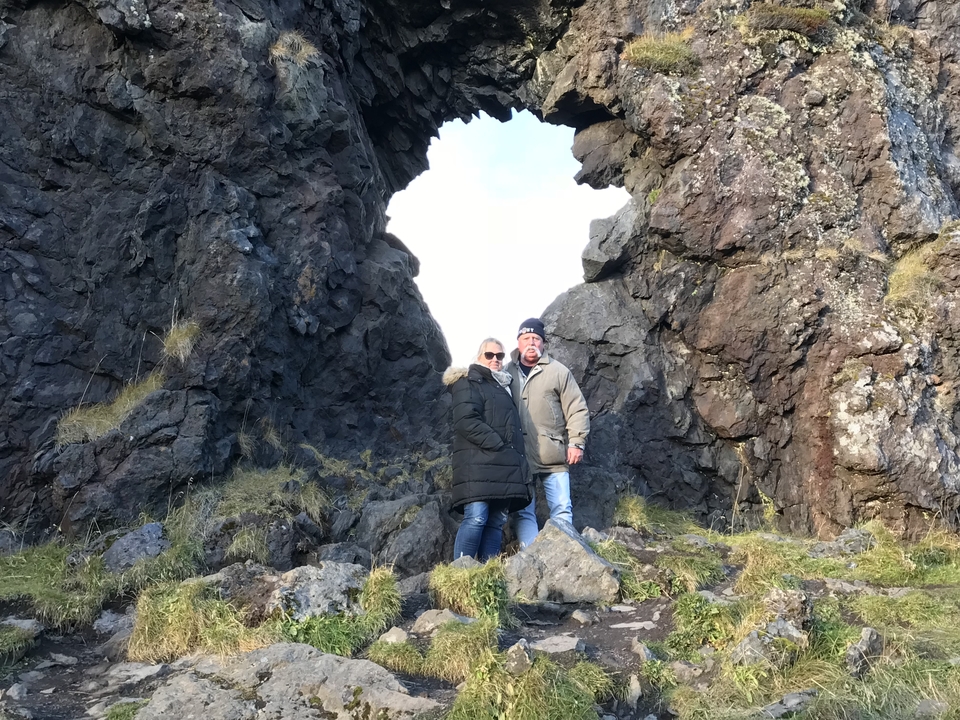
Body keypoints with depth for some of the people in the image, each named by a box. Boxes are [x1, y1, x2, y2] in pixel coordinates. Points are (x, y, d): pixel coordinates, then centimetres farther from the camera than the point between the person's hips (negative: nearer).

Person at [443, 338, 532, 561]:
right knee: (476, 518, -16)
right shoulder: (469, 383, 1)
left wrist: (514, 456, 15)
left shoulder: (503, 387, 27)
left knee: (496, 522, 3)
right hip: (479, 463, -8)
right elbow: (466, 421, -14)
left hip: (502, 466, 8)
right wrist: (497, 445, -16)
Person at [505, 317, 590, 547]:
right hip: (519, 457, 2)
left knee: (562, 510, -1)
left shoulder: (559, 372, 2)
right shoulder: (507, 372, 9)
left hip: (553, 457, -2)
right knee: (523, 512, 4)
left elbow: (577, 409, 1)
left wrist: (576, 442, -7)